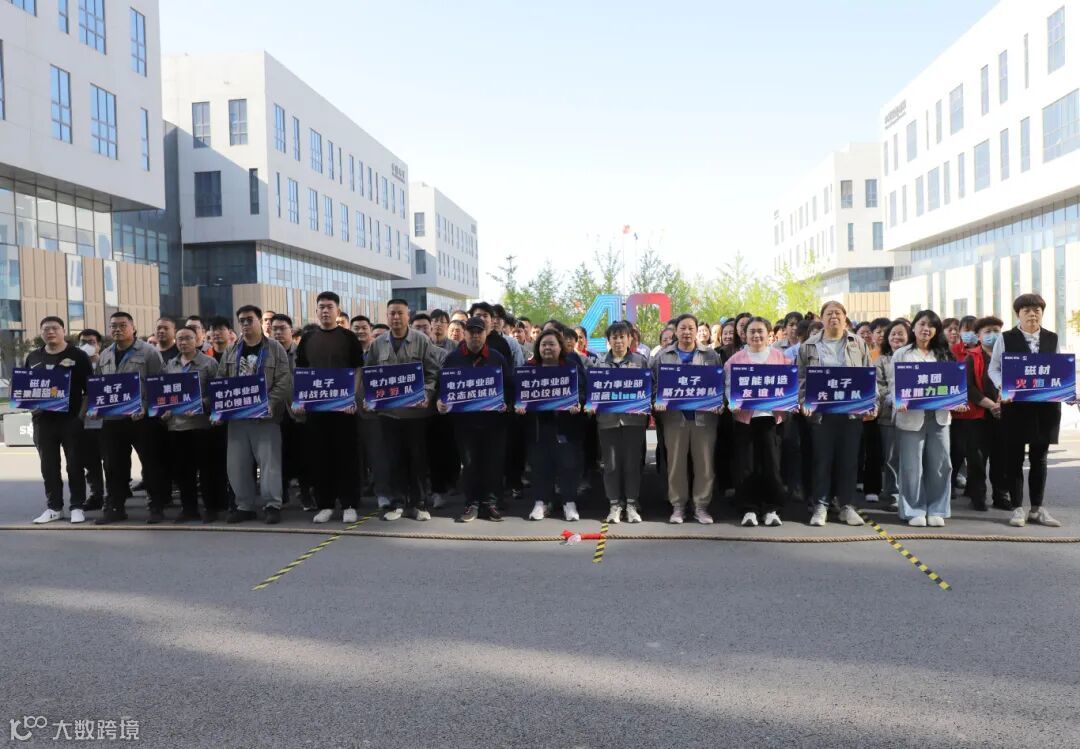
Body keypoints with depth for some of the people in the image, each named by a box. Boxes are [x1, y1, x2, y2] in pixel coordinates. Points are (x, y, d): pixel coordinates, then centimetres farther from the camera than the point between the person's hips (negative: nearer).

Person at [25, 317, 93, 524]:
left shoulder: (78, 355, 1)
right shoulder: (33, 357, 13)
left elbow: (90, 387, -2)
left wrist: (83, 413, -12)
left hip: (71, 418, -4)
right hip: (43, 419, 4)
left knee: (75, 464, 0)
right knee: (48, 465, 7)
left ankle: (77, 507, 7)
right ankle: (54, 507, 16)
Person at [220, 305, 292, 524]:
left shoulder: (275, 349, -1)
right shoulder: (231, 351, 12)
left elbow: (284, 382, -8)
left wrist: (268, 405, -17)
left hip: (265, 415, -4)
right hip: (236, 415, 5)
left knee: (269, 461, -4)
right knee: (236, 463, 6)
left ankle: (272, 505, 4)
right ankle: (244, 506, 16)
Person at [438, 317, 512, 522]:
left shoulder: (497, 358, 7)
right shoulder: (453, 358, 5)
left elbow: (510, 385, 7)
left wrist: (506, 402, -11)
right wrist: (440, 401, -13)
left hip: (493, 419, 1)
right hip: (464, 419, 0)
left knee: (493, 461, 4)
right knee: (469, 462, 4)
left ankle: (490, 502, 16)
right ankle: (472, 504, 13)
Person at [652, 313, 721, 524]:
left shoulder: (711, 355, 10)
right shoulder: (663, 356, 9)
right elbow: (655, 382, 6)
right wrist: (658, 402, -11)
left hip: (704, 415, 0)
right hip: (674, 416, 0)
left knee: (704, 462, 2)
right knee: (676, 463, 4)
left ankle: (701, 506, 13)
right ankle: (678, 506, 14)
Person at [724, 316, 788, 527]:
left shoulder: (779, 356, 10)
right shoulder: (736, 358, 8)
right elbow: (728, 385, 3)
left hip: (770, 415, 1)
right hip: (744, 416, 0)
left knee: (771, 465, 1)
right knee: (745, 466, 0)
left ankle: (771, 509, 12)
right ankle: (749, 509, 9)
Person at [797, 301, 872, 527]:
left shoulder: (858, 344, 8)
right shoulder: (809, 346, 5)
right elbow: (801, 378, 4)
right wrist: (805, 403, -9)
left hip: (851, 410, 1)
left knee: (849, 459, 4)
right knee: (822, 459, 1)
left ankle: (847, 506, 14)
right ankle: (820, 506, 8)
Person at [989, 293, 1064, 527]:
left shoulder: (1052, 339, 9)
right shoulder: (1006, 339, 0)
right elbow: (994, 368, -1)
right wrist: (1003, 387, -20)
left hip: (1045, 405, 3)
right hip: (1015, 405, -3)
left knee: (1039, 457, 10)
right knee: (1014, 457, 3)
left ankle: (1037, 508, 19)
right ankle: (1017, 508, 10)